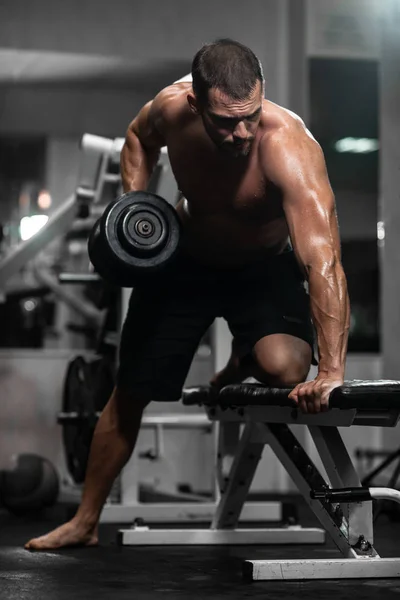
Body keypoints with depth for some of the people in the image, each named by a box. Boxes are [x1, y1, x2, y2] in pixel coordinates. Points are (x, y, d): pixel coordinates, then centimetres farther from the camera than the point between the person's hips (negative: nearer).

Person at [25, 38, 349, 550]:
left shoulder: (289, 147, -40)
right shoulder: (172, 108, -26)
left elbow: (322, 258, -49)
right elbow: (139, 136, 3)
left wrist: (332, 371, -56)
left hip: (264, 265, -3)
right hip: (185, 259, 3)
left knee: (284, 366, -32)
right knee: (129, 391, 7)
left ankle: (242, 362, 8)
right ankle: (85, 521, 26)